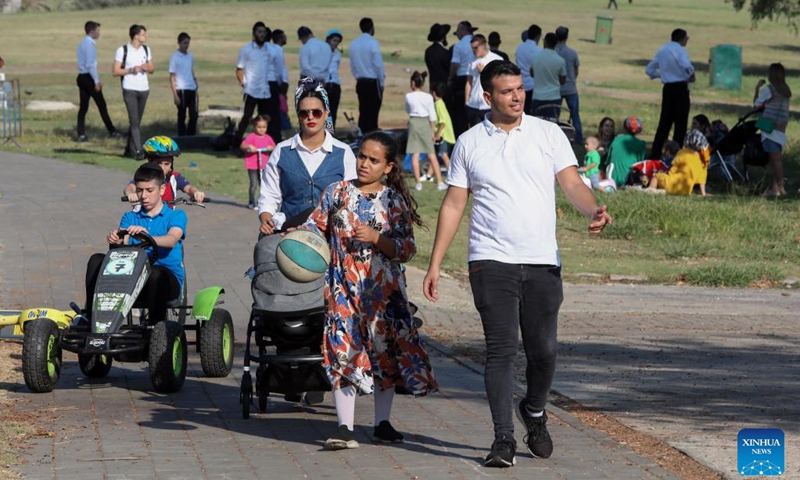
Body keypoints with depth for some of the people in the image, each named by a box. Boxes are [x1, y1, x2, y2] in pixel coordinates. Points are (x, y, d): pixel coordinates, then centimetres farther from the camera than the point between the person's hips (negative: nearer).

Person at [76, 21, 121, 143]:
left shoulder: (82, 44, 16)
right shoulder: (90, 44, -14)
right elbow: (90, 64, -20)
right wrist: (96, 81, -18)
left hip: (82, 77, 9)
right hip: (89, 77, -9)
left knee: (83, 107, 7)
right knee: (101, 105, -2)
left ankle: (81, 135, 4)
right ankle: (112, 132, 3)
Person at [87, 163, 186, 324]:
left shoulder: (176, 215, 7)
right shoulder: (130, 218, 19)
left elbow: (171, 240, -16)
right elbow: (124, 244, -1)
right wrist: (117, 241, -27)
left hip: (169, 278, -4)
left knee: (156, 273, -40)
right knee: (97, 260, -15)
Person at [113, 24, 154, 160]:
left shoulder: (146, 50, 10)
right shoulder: (122, 51, -6)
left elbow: (152, 68, 17)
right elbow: (115, 71, -7)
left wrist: (147, 67, -6)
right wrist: (131, 70, -18)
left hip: (144, 89, 6)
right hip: (129, 89, -6)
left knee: (136, 121, 10)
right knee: (134, 121, -12)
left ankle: (130, 148, 21)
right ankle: (138, 151, -17)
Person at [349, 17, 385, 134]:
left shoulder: (354, 44, 7)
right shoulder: (372, 43, -11)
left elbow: (352, 66, 12)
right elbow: (378, 64, -12)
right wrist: (382, 82, -3)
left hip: (360, 82, 6)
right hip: (373, 82, -6)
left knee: (363, 112, 10)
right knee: (372, 113, -5)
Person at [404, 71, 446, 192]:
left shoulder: (409, 96, -6)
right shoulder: (428, 97, -3)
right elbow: (432, 115, -1)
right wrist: (433, 130, 6)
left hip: (414, 123, -1)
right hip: (425, 124, 1)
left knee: (415, 155, 1)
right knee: (432, 154, 6)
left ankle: (418, 183, -2)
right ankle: (440, 182, 5)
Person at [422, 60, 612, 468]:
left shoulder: (549, 134, 7)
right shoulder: (469, 143, 8)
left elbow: (572, 183, -1)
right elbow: (453, 205, 10)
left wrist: (594, 211, -23)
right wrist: (435, 265, 5)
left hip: (543, 262, 1)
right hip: (491, 262, -1)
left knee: (543, 349, 2)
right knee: (501, 349, -8)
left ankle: (534, 411, 31)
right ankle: (503, 439, -6)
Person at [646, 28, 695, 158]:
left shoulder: (662, 50, 13)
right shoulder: (680, 50, -10)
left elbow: (649, 70, 17)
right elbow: (687, 66, -28)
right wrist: (691, 76, -10)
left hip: (667, 88, 7)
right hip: (680, 88, -7)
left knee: (664, 122, 13)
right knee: (680, 123, -1)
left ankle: (655, 154, 12)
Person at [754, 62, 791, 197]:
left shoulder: (768, 89, -9)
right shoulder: (786, 90, 11)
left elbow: (757, 104, 2)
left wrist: (757, 88, 12)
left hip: (770, 127, -7)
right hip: (781, 129, 7)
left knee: (776, 159, -8)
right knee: (777, 158, 10)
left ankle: (780, 189, -11)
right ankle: (774, 186, 12)